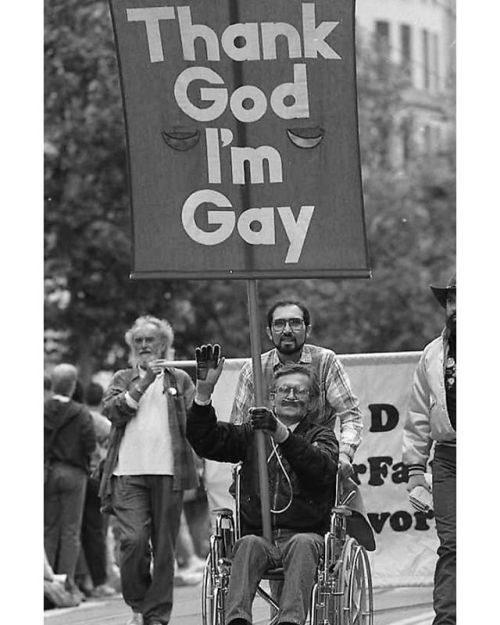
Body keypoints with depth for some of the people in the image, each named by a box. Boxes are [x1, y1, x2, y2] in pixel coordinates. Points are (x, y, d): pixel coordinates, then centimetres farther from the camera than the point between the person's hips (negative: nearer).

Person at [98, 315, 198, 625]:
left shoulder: (179, 379, 15)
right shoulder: (123, 379, 17)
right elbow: (112, 410, -2)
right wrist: (143, 384, -9)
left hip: (168, 471, 0)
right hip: (128, 472, 0)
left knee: (164, 547, 1)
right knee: (133, 539, -14)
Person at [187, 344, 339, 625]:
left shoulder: (321, 436, 13)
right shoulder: (252, 434, 20)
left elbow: (323, 468, -12)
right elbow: (205, 441, 6)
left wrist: (282, 434, -28)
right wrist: (204, 391, -9)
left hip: (306, 535, -1)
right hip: (259, 535, 2)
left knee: (303, 544, -34)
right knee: (248, 544, -31)